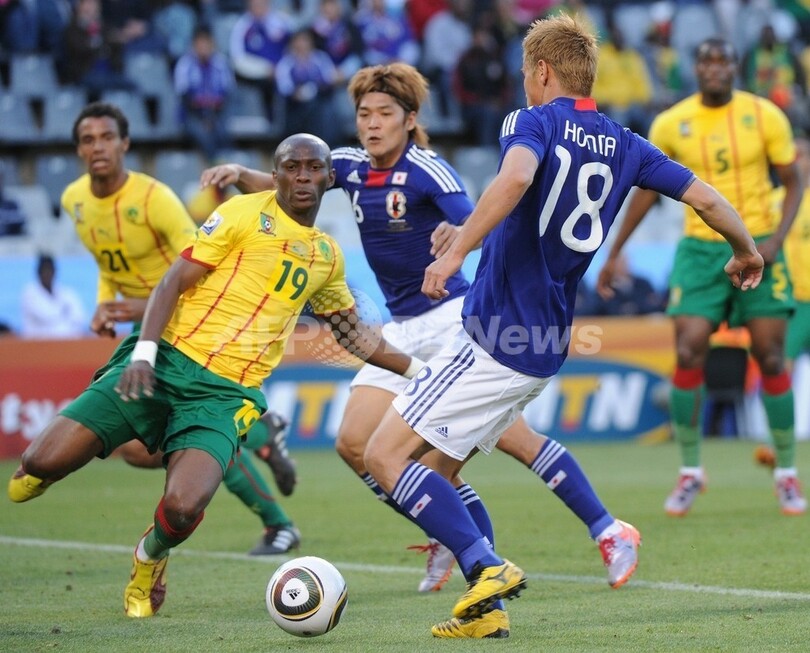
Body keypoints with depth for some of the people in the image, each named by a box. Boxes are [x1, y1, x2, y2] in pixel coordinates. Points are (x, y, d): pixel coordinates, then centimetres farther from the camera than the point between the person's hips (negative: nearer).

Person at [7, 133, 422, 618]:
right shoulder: (244, 213, 2)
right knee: (44, 462, -17)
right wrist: (144, 353, -17)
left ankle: (152, 555, 11)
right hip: (170, 360, -2)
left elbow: (354, 333, 32)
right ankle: (37, 474, 22)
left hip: (226, 395, 2)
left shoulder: (328, 257, 17)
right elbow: (174, 282, -3)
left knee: (182, 510, -25)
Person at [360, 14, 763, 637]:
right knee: (439, 471, 17)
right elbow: (706, 198, 13)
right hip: (543, 350, 8)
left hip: (495, 343, -8)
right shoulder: (625, 146, 12)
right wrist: (747, 254, 32)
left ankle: (489, 567, -16)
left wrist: (455, 253, -35)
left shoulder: (534, 121, -8)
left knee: (386, 455, -8)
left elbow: (516, 177, -30)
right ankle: (486, 605, 9)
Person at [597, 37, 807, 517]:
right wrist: (614, 253, 13)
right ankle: (690, 473, 4)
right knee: (688, 355, -10)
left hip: (757, 248, -1)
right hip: (700, 248, 1)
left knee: (771, 359, -3)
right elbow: (648, 189, 12)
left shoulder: (765, 116, -4)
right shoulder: (671, 124, 0)